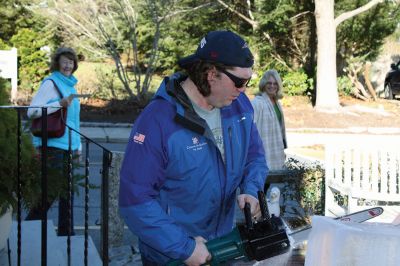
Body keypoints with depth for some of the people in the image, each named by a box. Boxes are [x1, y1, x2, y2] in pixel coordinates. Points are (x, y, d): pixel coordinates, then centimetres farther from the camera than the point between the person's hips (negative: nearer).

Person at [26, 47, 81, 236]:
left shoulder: (70, 85, 17)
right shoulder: (50, 83, -8)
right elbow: (32, 111, -16)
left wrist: (78, 145, 21)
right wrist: (60, 104, -23)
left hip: (68, 146, 8)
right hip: (53, 145, -8)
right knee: (51, 190, -7)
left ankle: (66, 233, 18)